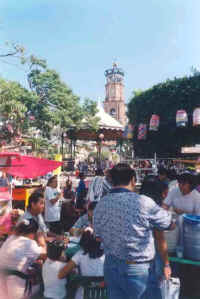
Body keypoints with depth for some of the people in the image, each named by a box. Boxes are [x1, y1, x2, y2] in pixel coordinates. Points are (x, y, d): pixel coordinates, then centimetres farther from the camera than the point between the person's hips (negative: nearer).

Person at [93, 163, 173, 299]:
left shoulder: (100, 204, -5)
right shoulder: (143, 202, -21)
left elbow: (99, 236, 7)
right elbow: (169, 223, -6)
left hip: (110, 266, 5)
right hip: (136, 269, -4)